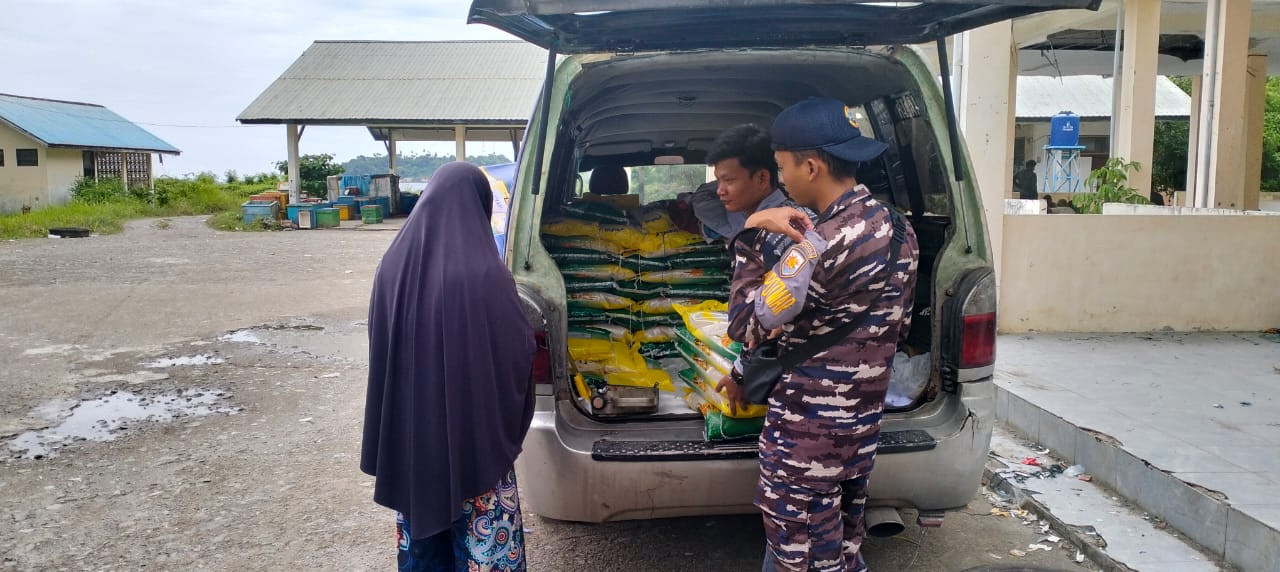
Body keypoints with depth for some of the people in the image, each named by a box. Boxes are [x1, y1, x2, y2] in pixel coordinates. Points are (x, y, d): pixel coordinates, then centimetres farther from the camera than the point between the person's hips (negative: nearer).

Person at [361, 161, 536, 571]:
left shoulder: (394, 264, -4)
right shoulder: (485, 275, -22)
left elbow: (382, 353, 6)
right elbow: (520, 352, -13)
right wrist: (529, 335, 9)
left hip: (408, 432, 5)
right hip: (474, 433, -5)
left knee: (421, 532, 21)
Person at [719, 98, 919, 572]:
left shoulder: (823, 243, -25)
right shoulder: (897, 228, 5)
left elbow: (746, 324, -18)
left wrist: (749, 239, -13)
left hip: (807, 433, -9)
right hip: (862, 425, 9)